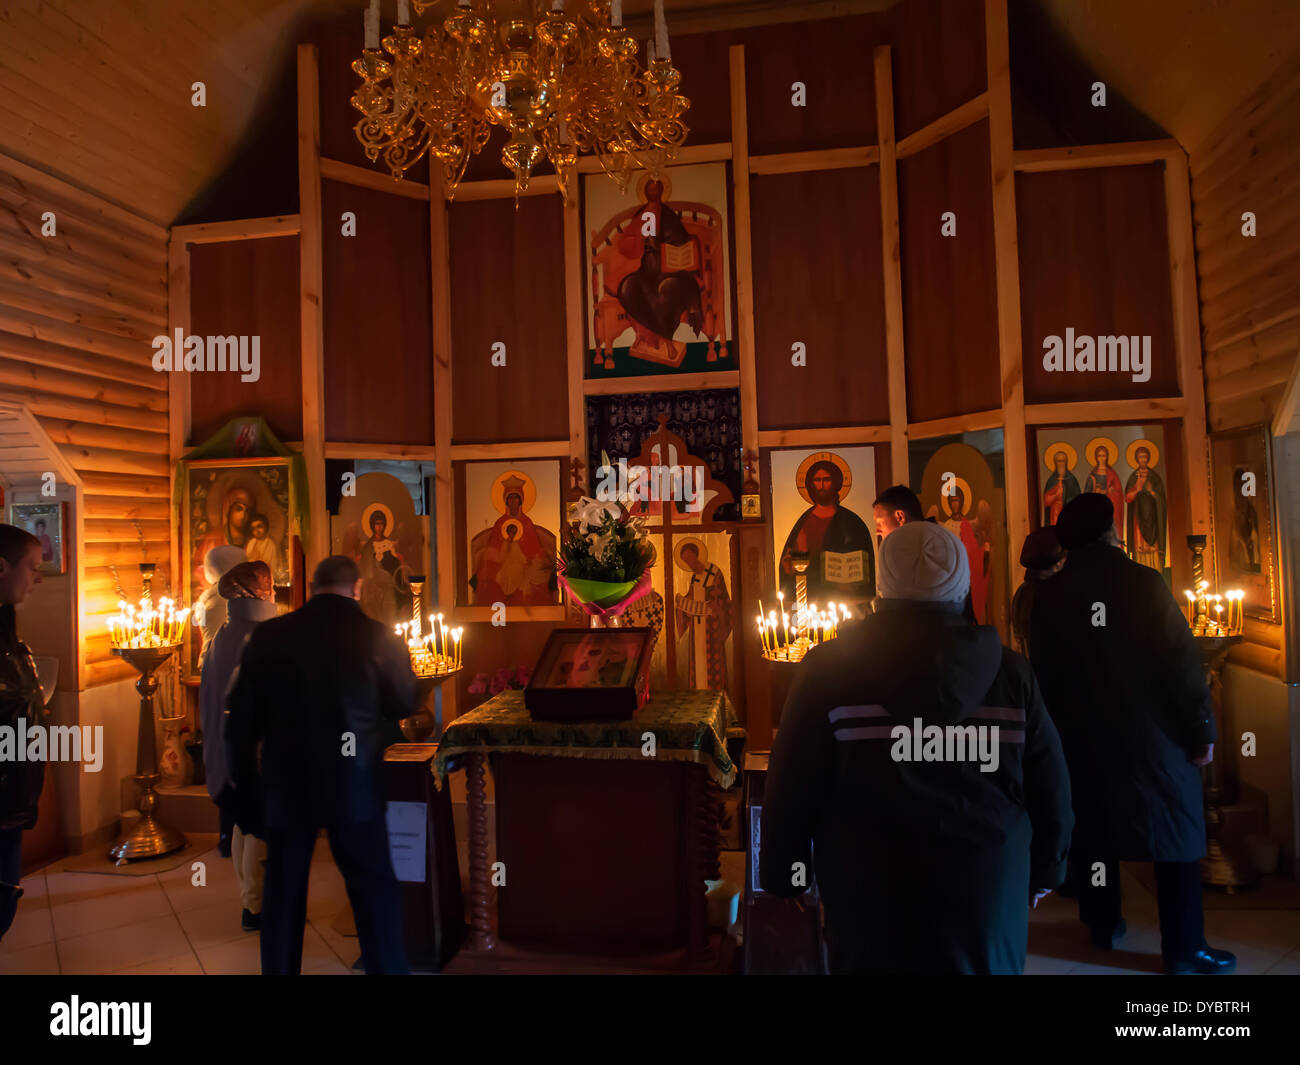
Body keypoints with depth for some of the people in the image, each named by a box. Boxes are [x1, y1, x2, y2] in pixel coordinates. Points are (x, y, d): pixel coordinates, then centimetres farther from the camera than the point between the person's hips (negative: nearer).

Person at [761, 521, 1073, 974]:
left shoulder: (830, 668, -11)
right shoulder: (1011, 672, -3)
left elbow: (792, 789, -9)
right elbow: (1051, 787, 4)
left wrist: (782, 877, 4)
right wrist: (1044, 869, 20)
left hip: (872, 902, -2)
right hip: (990, 896, 3)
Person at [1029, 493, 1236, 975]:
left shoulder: (1047, 595, -3)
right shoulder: (1143, 582, -12)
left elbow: (1042, 672, 3)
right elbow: (1181, 661, -12)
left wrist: (1055, 732, 13)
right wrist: (1201, 730, -3)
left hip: (1081, 736, 3)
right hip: (1151, 734, -3)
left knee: (1092, 830, 15)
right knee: (1176, 833, 10)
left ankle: (1103, 923, 30)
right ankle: (1184, 948, 17)